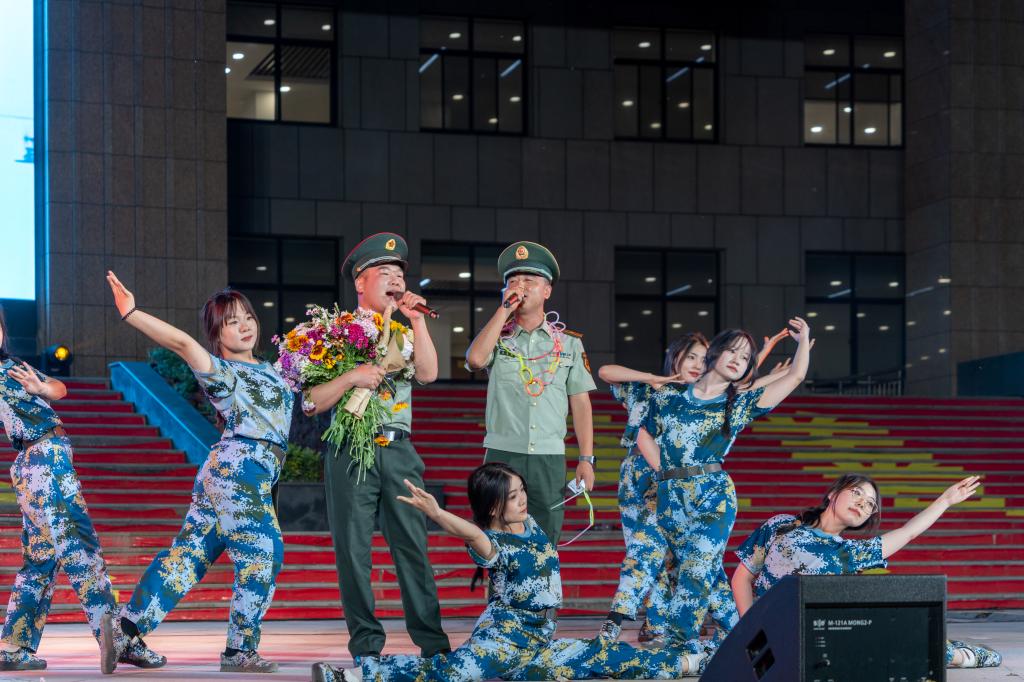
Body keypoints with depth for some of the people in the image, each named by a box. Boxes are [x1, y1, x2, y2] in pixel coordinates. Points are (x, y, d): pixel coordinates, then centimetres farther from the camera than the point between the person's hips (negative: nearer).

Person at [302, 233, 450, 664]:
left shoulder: (404, 333, 15)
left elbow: (428, 373, -5)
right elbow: (311, 403, -4)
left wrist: (417, 320, -5)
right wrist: (352, 377, -17)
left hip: (399, 451, 3)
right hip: (351, 451, -3)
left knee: (413, 546, -1)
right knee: (353, 549, -1)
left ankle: (433, 643, 1)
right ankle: (366, 644, 6)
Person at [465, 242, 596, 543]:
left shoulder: (569, 342, 10)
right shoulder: (498, 335, 8)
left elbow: (580, 404, 9)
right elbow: (476, 359, -15)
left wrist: (587, 459, 2)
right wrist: (504, 310, -8)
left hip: (550, 458, 1)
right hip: (502, 454, -1)